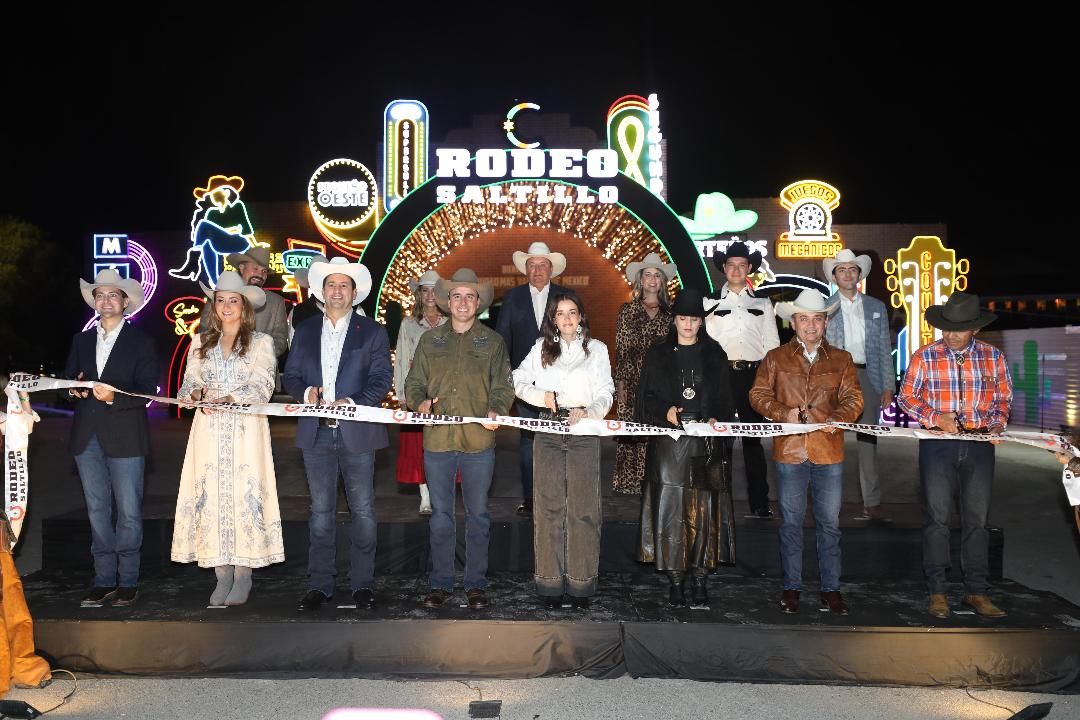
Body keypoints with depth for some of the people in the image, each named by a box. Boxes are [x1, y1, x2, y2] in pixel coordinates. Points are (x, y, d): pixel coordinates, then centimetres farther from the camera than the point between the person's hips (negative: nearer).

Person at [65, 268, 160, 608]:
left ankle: (128, 581, 11)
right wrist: (74, 387, -6)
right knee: (97, 510, 9)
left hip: (124, 436, -4)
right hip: (87, 437, 5)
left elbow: (148, 390, -6)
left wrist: (114, 396, -22)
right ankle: (104, 580, 17)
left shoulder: (142, 342, 0)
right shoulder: (81, 341, 15)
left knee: (129, 511, 1)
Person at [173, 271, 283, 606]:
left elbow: (262, 386, -6)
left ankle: (243, 575, 3)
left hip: (245, 430, -3)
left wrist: (229, 399, -22)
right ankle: (223, 575, 7)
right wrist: (197, 394, -13)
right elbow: (190, 381, 10)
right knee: (212, 496, 0)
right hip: (209, 430, 3)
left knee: (245, 494, -5)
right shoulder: (201, 342, 16)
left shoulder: (261, 342, 5)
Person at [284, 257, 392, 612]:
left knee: (363, 510, 3)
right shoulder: (305, 330, 12)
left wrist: (352, 403, -18)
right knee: (321, 510, 9)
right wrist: (306, 392, -11)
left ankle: (362, 583, 15)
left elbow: (381, 379, -4)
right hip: (316, 433, 3)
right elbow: (290, 376, 11)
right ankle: (319, 585, 17)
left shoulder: (372, 331, 3)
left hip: (356, 432, -2)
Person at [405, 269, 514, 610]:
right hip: (437, 439, 1)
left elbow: (503, 386, 4)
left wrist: (496, 410, -15)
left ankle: (476, 583, 18)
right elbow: (414, 381, 13)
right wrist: (420, 402, -8)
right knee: (440, 515, 9)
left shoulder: (493, 342, 8)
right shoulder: (430, 339, 12)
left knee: (478, 514, 7)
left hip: (478, 440, -1)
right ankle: (441, 583, 20)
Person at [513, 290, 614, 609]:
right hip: (548, 431, 1)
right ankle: (550, 582, 6)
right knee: (548, 507, 0)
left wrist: (588, 412, -16)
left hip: (584, 431, -1)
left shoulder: (596, 349, 10)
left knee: (582, 507, -4)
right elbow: (518, 381, 10)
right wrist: (543, 396, -7)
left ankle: (581, 584, 3)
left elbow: (605, 394, 3)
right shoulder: (541, 348, 14)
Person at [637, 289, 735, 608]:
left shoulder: (715, 355, 10)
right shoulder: (658, 355, 8)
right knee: (670, 509, -3)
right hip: (668, 442, 0)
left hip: (706, 443, 1)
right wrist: (665, 411, -12)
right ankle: (675, 578, 5)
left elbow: (725, 399, 10)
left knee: (705, 510, -1)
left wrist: (716, 419, -9)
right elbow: (646, 397, 6)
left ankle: (701, 577, 7)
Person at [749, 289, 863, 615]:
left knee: (829, 523, 7)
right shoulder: (776, 358, 8)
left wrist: (838, 418, -15)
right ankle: (791, 586, 18)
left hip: (829, 452, 1)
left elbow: (853, 398, 5)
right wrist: (783, 413, -12)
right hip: (789, 450, -1)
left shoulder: (841, 359, 10)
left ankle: (831, 589, 17)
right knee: (791, 521, 7)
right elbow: (758, 394, 5)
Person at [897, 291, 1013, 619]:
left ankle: (976, 592, 17)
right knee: (937, 518, 1)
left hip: (979, 445, 2)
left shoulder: (993, 357, 5)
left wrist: (997, 423, -5)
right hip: (937, 445, -2)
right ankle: (937, 591, 10)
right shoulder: (925, 356, -2)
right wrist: (935, 417, -13)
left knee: (977, 519, 8)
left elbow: (1003, 398, 14)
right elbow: (906, 397, 1)